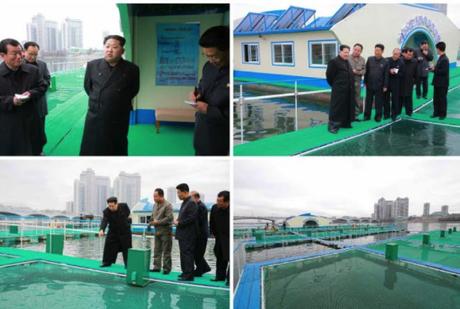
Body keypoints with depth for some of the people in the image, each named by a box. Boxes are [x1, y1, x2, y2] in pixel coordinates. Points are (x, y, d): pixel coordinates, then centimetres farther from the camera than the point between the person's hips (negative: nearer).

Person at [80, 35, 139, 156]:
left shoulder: (131, 69, -6)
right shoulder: (92, 65, -1)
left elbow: (134, 90, 10)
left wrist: (121, 102, 9)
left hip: (118, 119, -1)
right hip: (95, 117, 1)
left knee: (117, 151, 10)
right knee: (91, 151, 6)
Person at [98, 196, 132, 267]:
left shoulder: (124, 206, -18)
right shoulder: (106, 212, -22)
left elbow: (128, 212, 6)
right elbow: (104, 221, -38)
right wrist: (101, 230, -54)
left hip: (125, 231, 0)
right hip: (113, 232, 0)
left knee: (127, 248, 2)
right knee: (109, 246, -1)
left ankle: (128, 263, 11)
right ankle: (107, 262, 14)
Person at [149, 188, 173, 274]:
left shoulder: (167, 205, -12)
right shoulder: (155, 205, 13)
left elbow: (169, 218, -19)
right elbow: (153, 216, 21)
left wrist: (158, 222, -17)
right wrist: (151, 222, 1)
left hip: (165, 231, -7)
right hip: (157, 231, 7)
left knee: (166, 251, -2)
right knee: (157, 250, 9)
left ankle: (166, 269, 4)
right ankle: (157, 267, 15)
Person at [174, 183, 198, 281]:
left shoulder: (192, 203, -15)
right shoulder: (185, 202, 15)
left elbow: (191, 218, -22)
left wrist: (179, 223, -15)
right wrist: (178, 220, 6)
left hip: (188, 234, -10)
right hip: (183, 234, 10)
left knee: (187, 254, -7)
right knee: (183, 253, 14)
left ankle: (188, 275, -3)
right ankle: (185, 272, 22)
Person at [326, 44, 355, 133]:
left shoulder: (347, 62, 16)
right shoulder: (334, 62, -10)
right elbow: (329, 75, -10)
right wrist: (334, 85, -2)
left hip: (348, 90, 8)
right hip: (339, 90, -8)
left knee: (347, 107, 13)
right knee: (336, 108, -6)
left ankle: (345, 123, 24)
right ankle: (332, 125, -1)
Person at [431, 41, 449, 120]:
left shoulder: (445, 59, -19)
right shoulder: (440, 58, 10)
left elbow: (444, 71, -25)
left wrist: (434, 69, -18)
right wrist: (434, 68, 1)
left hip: (443, 83, -9)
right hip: (438, 82, 9)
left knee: (442, 99, 2)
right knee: (436, 98, 13)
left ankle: (443, 114, 12)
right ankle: (436, 112, 22)